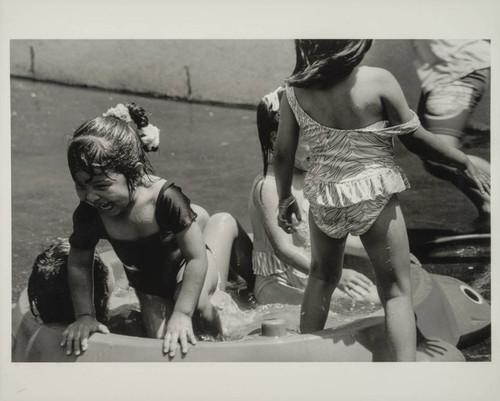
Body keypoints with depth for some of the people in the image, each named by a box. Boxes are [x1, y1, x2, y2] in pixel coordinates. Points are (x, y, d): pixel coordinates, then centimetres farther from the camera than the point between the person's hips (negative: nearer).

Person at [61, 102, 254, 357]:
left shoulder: (165, 198, -40)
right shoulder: (88, 215, -29)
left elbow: (197, 257, -31)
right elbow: (79, 264, -10)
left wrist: (182, 313, -32)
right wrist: (84, 315, -19)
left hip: (186, 269, -1)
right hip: (150, 288, 2)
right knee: (161, 338, -7)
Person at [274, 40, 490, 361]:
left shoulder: (295, 90, -5)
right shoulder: (378, 81, -15)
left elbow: (283, 154, 2)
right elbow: (415, 139, -8)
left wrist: (285, 197, 18)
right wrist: (465, 163, 7)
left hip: (323, 197, 4)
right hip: (374, 195, -4)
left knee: (321, 277, 26)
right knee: (397, 289, 7)